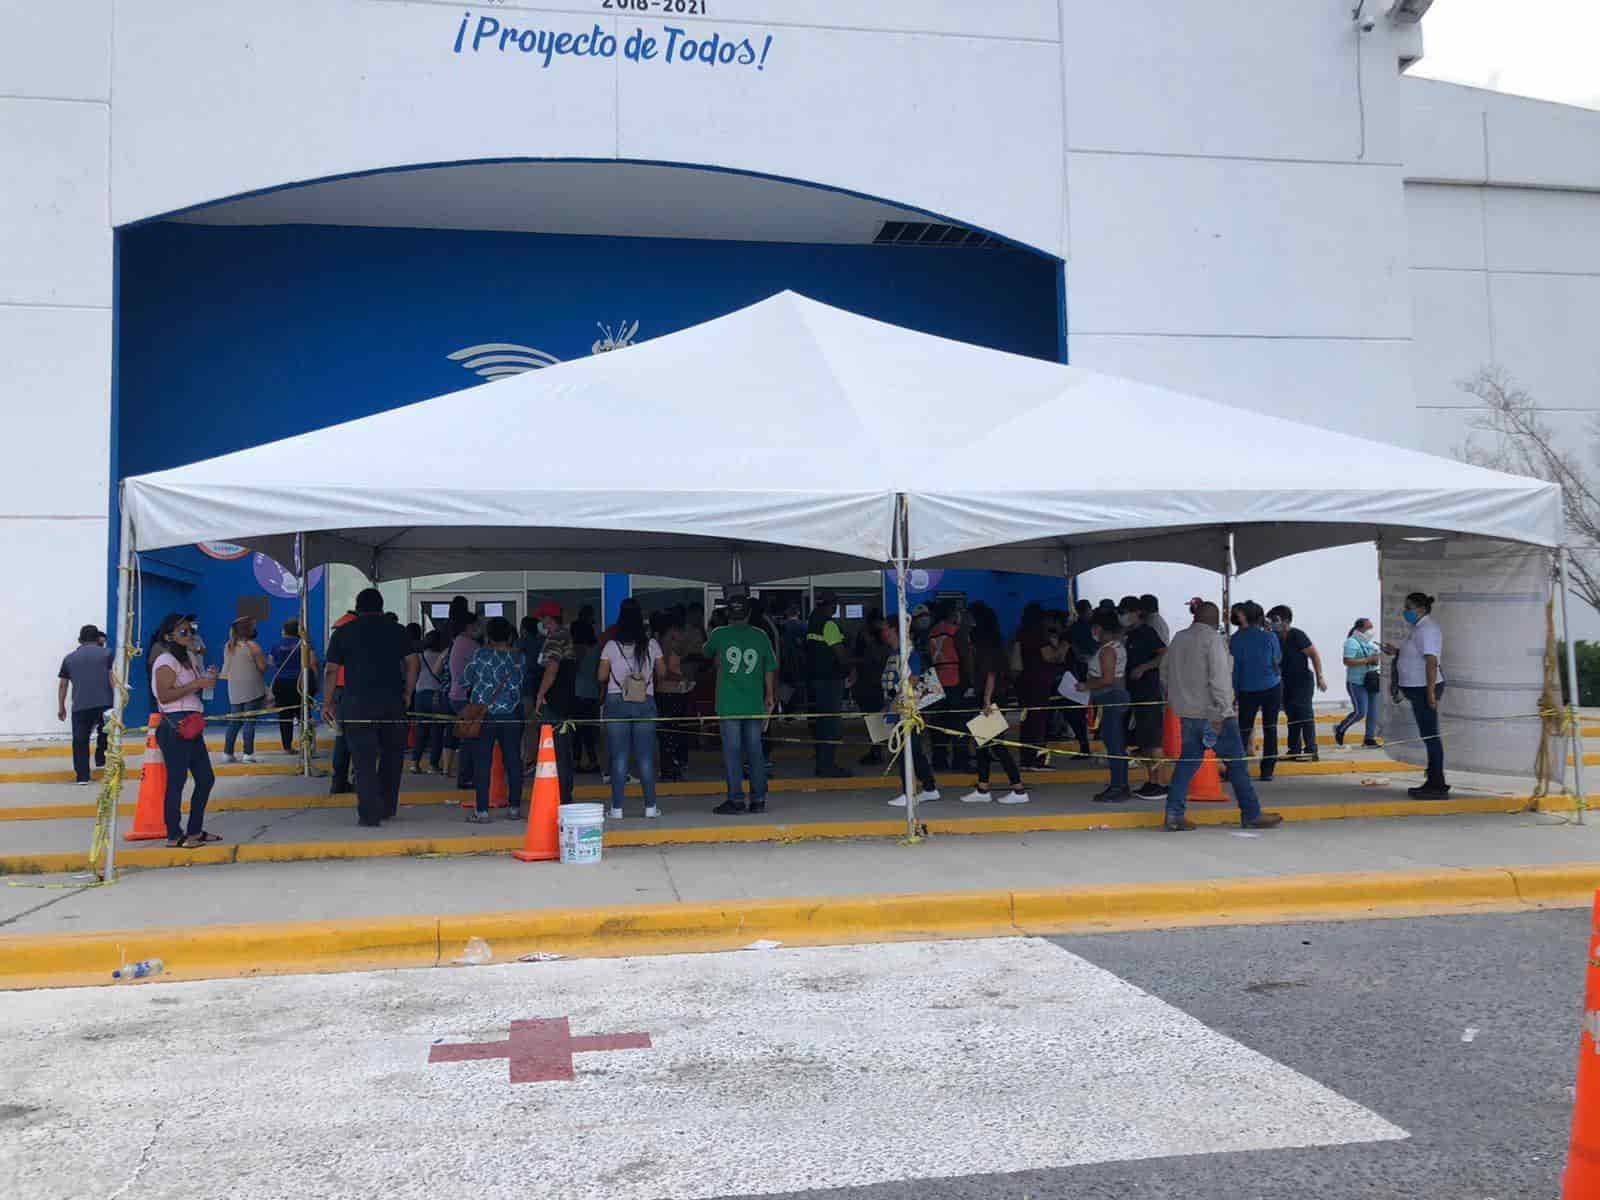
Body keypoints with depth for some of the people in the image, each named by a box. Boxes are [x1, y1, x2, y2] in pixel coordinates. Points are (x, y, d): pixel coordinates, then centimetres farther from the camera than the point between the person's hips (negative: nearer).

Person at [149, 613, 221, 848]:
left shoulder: (190, 658, 18)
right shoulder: (166, 661, -9)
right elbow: (164, 695, -20)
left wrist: (207, 678, 10)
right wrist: (196, 683, -22)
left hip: (192, 726, 10)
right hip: (175, 726, -10)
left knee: (206, 778, 12)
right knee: (177, 780, -7)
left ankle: (195, 831, 22)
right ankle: (174, 836, -1)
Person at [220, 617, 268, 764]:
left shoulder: (228, 646, 7)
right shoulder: (253, 646, -12)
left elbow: (226, 670, 13)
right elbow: (263, 667, -7)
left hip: (234, 690, 6)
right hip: (252, 689, -6)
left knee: (234, 721, 11)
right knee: (249, 721, -2)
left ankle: (227, 753, 9)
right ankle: (248, 753, -4)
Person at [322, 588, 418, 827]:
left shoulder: (343, 632, 5)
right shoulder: (397, 630, 8)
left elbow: (332, 670, 1)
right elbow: (412, 663, 2)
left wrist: (327, 702, 6)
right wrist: (408, 694, 10)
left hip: (357, 704, -1)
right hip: (393, 702, 2)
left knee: (364, 761, 0)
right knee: (392, 755, 16)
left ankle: (370, 814, -3)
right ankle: (387, 808, 21)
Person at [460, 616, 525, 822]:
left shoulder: (480, 654, -6)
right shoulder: (519, 657, 1)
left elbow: (464, 681, 1)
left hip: (483, 713, -2)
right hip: (511, 714, 2)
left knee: (482, 762, 1)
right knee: (513, 760, 9)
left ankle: (482, 811, -1)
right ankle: (515, 807, 13)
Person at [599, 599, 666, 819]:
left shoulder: (612, 646, -5)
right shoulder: (651, 644, -1)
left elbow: (602, 676, -2)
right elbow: (662, 672, 9)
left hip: (617, 703, -1)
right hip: (645, 703, 1)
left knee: (619, 757, 2)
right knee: (646, 756, 6)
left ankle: (617, 807, 2)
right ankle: (650, 806, 8)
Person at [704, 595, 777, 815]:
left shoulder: (719, 635, -2)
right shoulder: (760, 636, 3)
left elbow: (707, 654, 18)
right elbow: (770, 668, 8)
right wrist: (770, 695, 19)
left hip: (728, 704, -2)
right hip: (755, 704, 2)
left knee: (732, 751, 1)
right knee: (755, 750, 8)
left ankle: (736, 799, -1)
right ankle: (758, 799, 10)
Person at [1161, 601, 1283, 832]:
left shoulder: (1178, 638, 10)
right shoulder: (1212, 639, -11)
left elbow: (1165, 669, 18)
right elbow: (1218, 677, -18)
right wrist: (1221, 712, -19)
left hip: (1187, 712, 7)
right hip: (1212, 713, -7)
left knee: (1188, 761, 9)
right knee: (1236, 763, 3)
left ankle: (1173, 815, 1)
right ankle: (1251, 815, 9)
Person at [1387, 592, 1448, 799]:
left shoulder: (1427, 629, -16)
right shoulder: (1421, 628, 16)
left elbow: (1431, 661, -22)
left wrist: (1431, 692, -26)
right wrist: (1397, 652, 14)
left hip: (1424, 689, -11)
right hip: (1419, 688, 11)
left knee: (1430, 735, -7)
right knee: (1429, 735, 14)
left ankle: (1437, 786, -4)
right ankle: (1433, 782, 20)